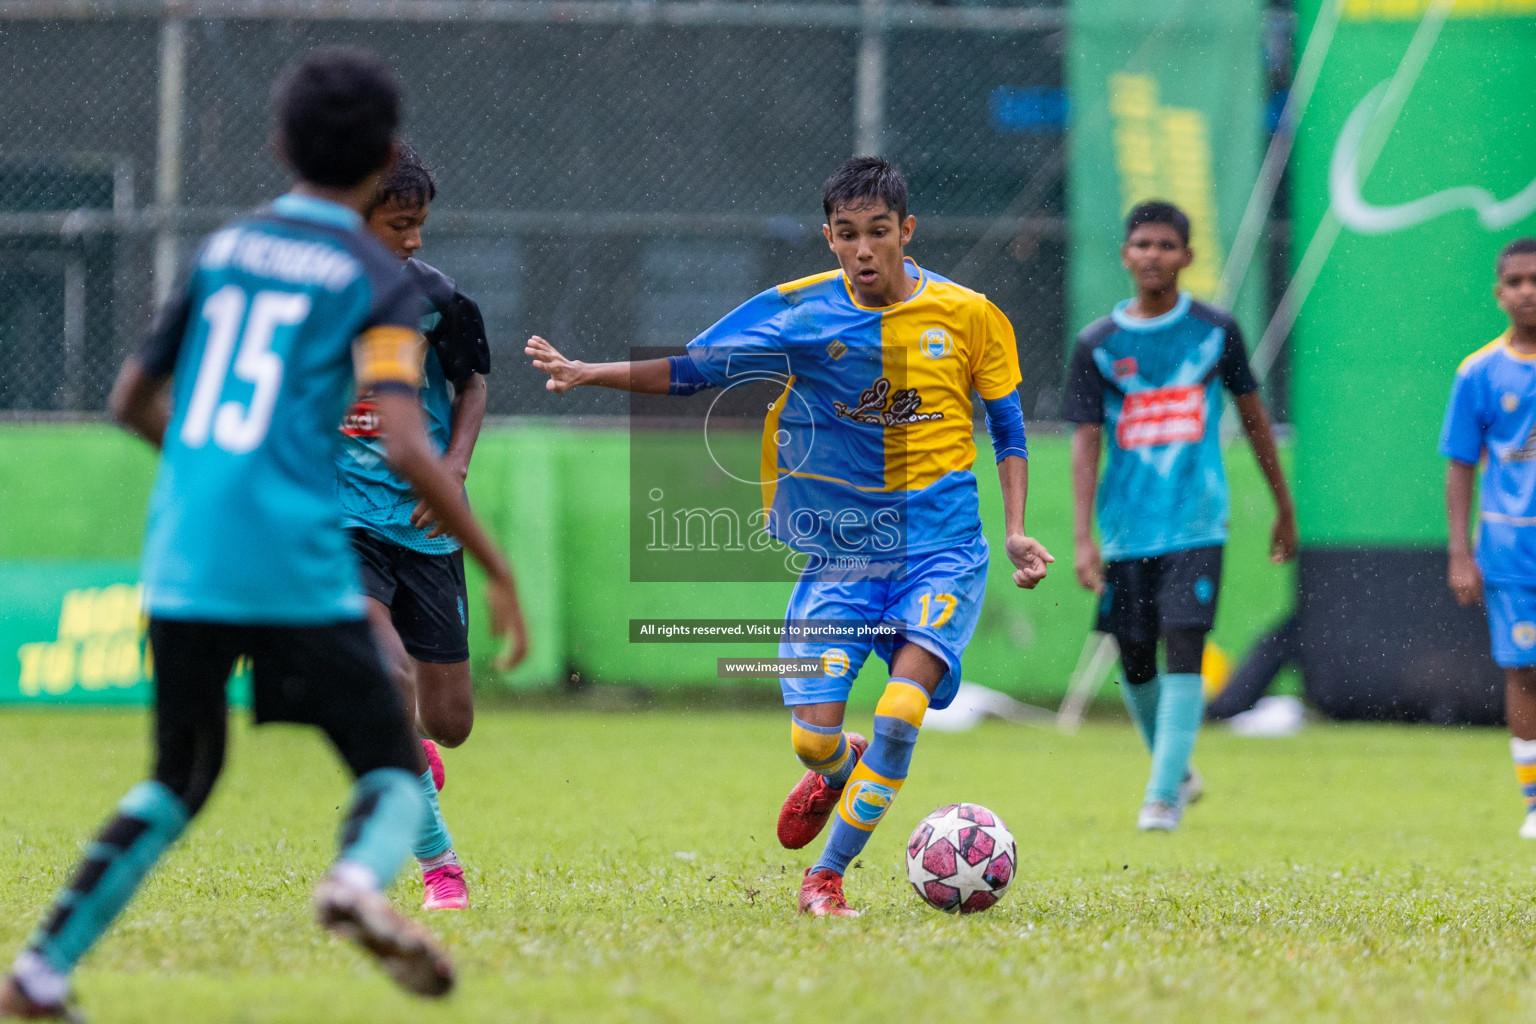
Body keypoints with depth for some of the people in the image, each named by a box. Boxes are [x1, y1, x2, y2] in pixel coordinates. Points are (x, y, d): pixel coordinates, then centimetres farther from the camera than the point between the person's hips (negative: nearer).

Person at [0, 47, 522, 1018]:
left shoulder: (223, 249, 14)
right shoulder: (377, 280, -1)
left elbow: (132, 401, 21)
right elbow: (408, 448, -13)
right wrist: (496, 569, -7)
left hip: (180, 565, 5)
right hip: (297, 569, -5)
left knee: (181, 778, 21)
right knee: (394, 770, 4)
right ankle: (361, 878, -30)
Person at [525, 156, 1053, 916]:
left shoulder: (967, 316, -1)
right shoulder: (801, 312, -3)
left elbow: (1007, 428, 10)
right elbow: (694, 369, 1)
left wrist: (1015, 532, 1)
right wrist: (590, 374, -11)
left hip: (940, 548, -1)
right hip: (838, 550, 1)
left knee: (900, 710, -22)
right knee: (813, 736, -7)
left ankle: (827, 874, -7)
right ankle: (843, 769, 33)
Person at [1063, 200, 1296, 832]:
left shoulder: (1215, 330, 2)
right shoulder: (1098, 345, 2)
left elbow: (1252, 415, 13)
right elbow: (1086, 440, -2)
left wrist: (1284, 507, 17)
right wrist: (1082, 537, -12)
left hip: (1196, 525, -2)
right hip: (1127, 531, 2)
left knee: (1184, 652, -14)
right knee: (1136, 662, 8)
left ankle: (1163, 795, -13)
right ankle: (1176, 771, 32)